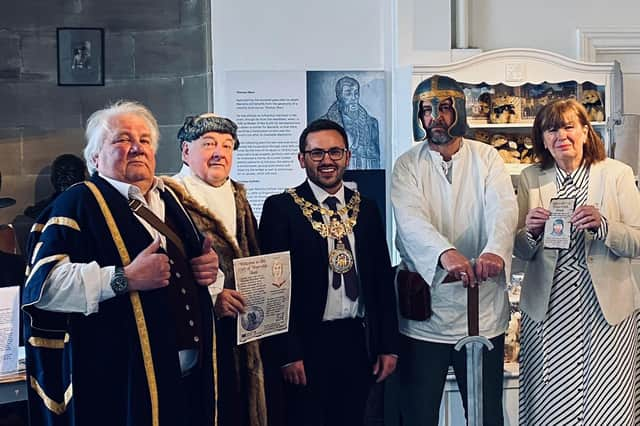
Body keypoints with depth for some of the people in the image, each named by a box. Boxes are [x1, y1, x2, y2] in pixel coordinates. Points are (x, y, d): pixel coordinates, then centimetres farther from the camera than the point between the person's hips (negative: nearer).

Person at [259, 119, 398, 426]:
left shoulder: (366, 209, 9)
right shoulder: (281, 208, -5)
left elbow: (382, 280, 11)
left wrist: (387, 346, 7)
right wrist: (287, 354, -12)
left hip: (358, 342, 4)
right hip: (307, 344, -4)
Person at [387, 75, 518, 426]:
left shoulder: (486, 158, 4)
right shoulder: (408, 165, 1)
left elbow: (503, 208, -14)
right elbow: (410, 218, -17)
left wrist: (495, 250, -36)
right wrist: (445, 252, -38)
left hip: (483, 313, 1)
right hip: (423, 312, 0)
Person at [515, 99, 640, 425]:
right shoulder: (531, 178, 7)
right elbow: (521, 252, 10)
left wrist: (602, 225, -19)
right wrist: (531, 231, -11)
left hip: (607, 307, -1)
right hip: (547, 309, 1)